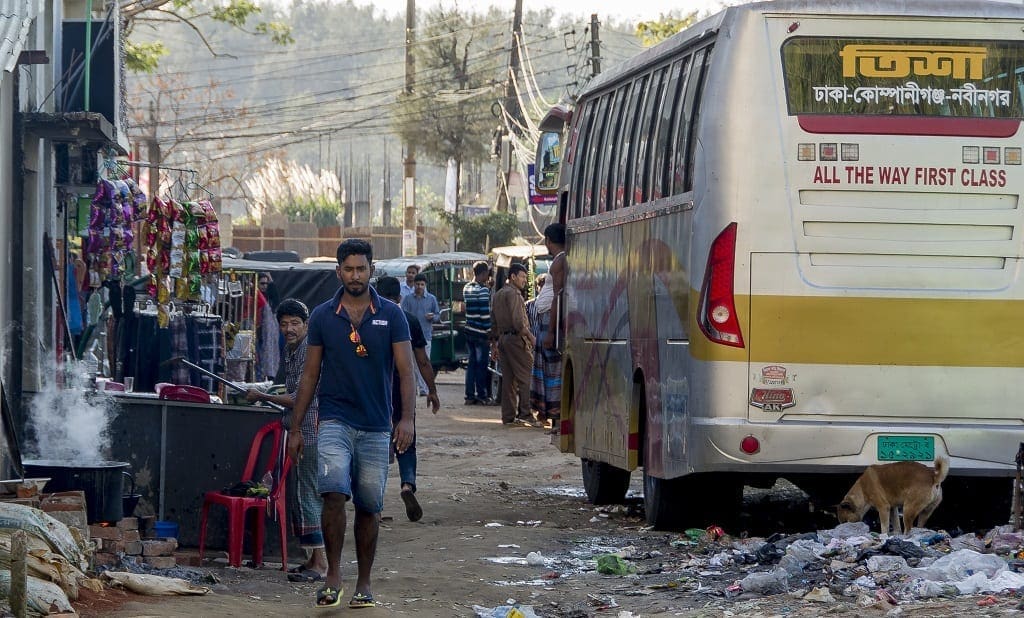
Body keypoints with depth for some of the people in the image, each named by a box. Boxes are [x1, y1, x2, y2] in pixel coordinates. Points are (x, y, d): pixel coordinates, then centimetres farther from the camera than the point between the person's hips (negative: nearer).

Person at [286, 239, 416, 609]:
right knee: (334, 492, -20)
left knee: (369, 506, 5)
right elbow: (310, 375, 9)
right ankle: (333, 575, -11)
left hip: (376, 426, 1)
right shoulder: (322, 317, 4)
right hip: (335, 421, -1)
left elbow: (405, 371, -3)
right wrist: (296, 428, 7)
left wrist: (407, 418, -17)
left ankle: (364, 583, 18)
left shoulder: (391, 316, 2)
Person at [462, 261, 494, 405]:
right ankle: (482, 395, 4)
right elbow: (485, 313, -18)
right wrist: (489, 331, -13)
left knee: (472, 362, 11)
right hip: (480, 332, -7)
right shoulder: (483, 290, -15)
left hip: (469, 330, 7)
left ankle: (470, 396, 11)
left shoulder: (466, 288, 9)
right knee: (481, 364, 0)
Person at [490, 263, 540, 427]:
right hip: (516, 338, -9)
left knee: (508, 378, 8)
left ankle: (508, 416, 8)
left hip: (502, 338, 9)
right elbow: (518, 321, -18)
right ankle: (524, 414, -13)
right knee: (523, 378, -7)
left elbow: (493, 320, 21)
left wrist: (494, 341, 24)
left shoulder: (498, 294, 18)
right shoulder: (513, 293, -11)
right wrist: (530, 337, -9)